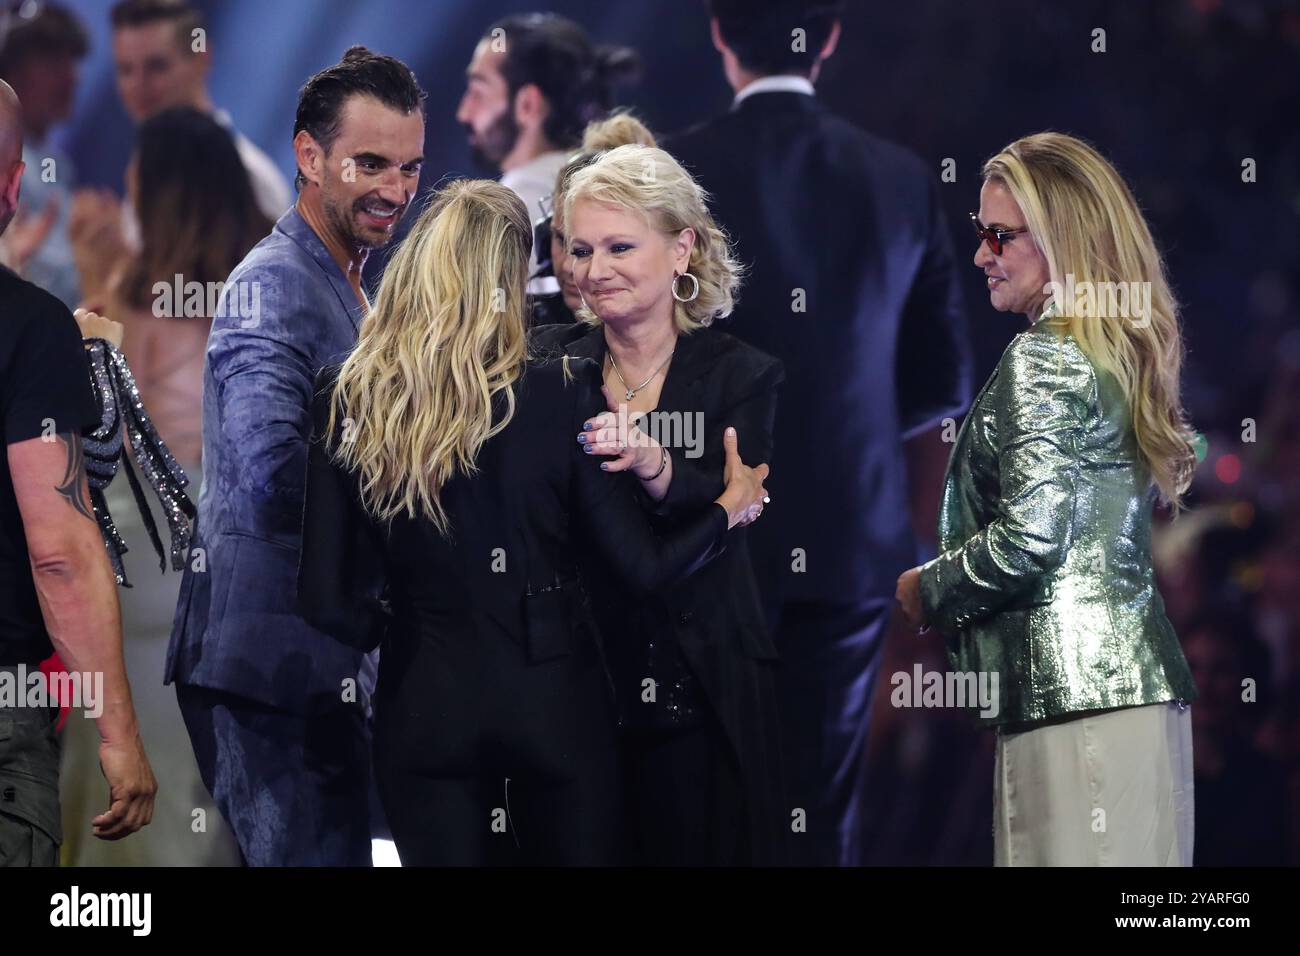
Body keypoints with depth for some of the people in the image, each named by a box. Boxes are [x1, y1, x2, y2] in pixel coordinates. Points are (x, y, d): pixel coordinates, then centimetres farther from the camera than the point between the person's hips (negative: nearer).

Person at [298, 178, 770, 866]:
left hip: (424, 703, 1)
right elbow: (643, 566, -7)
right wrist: (731, 506, 12)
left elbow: (325, 597, -6)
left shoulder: (346, 403, -7)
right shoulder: (563, 395, -12)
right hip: (553, 698, -1)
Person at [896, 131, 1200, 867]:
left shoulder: (1044, 359, -9)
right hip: (1144, 688, 9)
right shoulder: (1120, 355, 18)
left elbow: (1028, 540, -17)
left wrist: (927, 590, -1)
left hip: (1074, 694, -9)